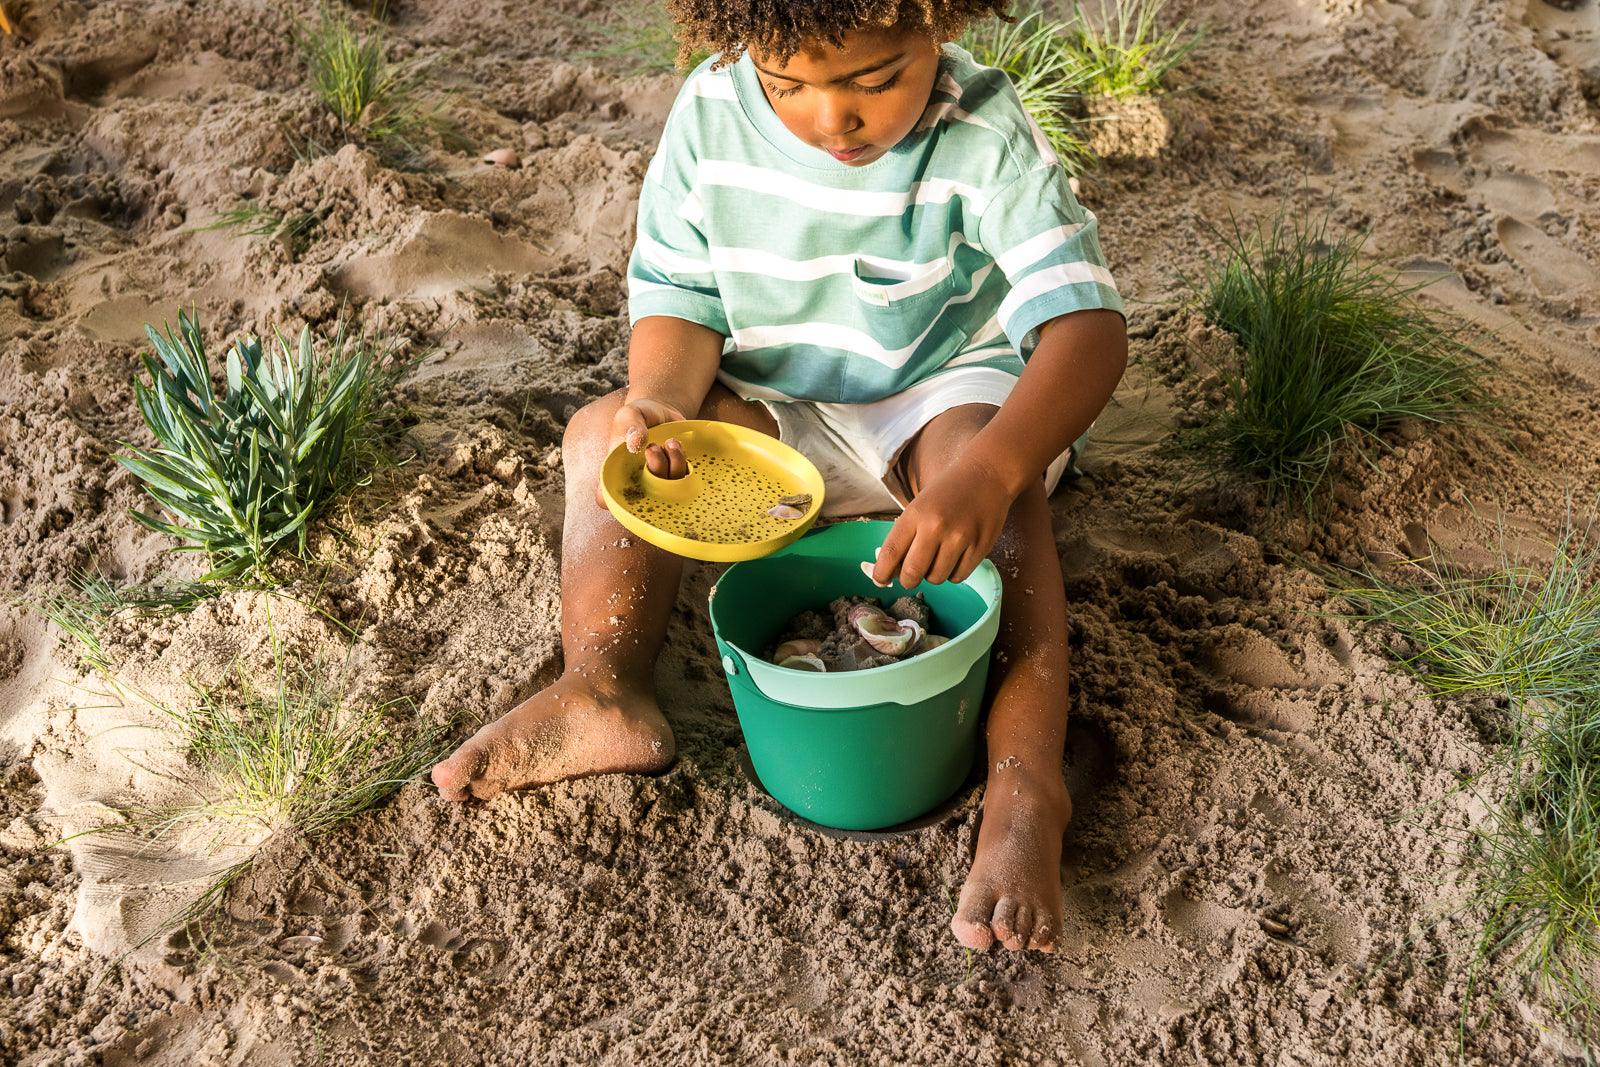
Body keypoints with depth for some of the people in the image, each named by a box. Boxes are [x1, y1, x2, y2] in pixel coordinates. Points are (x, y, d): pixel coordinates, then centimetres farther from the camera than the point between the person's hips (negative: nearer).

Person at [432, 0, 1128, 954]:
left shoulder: (987, 140, -24)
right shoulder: (712, 112, -14)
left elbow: (1089, 327, -34)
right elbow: (680, 294, -5)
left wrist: (986, 472, -52)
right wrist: (660, 400, -28)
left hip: (944, 393, -4)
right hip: (778, 407, 4)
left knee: (987, 459, -36)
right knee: (604, 433, -14)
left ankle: (1027, 780, -39)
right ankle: (602, 696, -24)